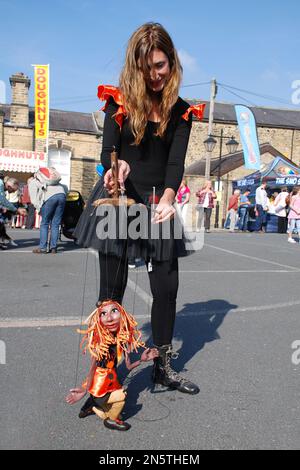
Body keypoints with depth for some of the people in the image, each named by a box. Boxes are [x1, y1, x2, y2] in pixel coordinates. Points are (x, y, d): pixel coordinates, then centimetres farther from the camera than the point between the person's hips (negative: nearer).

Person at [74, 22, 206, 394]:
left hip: (158, 202, 2)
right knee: (112, 288, 1)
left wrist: (168, 197, -24)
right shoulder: (119, 101, 2)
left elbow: (176, 162, -4)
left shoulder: (181, 111, 6)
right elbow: (108, 152, -5)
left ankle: (163, 367, 20)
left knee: (166, 287, 3)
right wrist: (116, 167, -29)